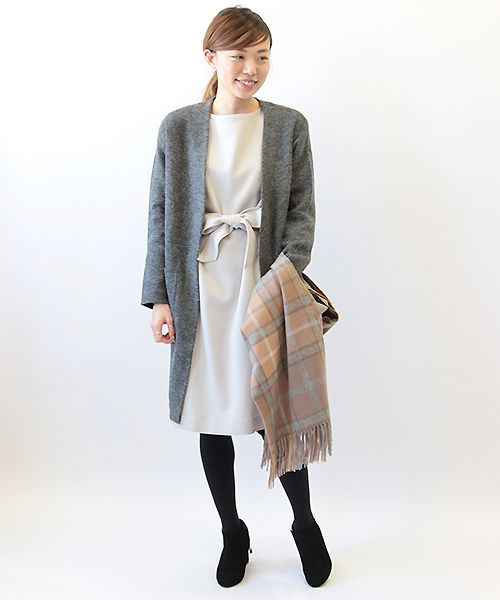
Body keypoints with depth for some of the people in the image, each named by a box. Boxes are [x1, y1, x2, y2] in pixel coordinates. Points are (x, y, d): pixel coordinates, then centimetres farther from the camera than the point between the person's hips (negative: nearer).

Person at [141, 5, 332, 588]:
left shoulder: (288, 125, 5)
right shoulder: (178, 127, 5)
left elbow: (301, 210, 3)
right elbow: (162, 215, 5)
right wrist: (159, 297, 0)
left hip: (266, 284, -1)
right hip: (201, 288, 1)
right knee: (212, 419, 9)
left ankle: (305, 524, 31)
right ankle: (232, 533, 32)